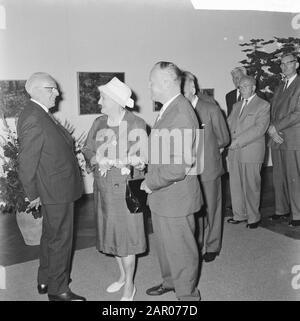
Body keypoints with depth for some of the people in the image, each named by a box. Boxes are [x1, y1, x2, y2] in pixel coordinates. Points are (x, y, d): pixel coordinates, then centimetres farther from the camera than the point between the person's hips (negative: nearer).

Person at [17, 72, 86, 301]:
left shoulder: (40, 114, 9)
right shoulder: (33, 119, -22)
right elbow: (27, 163, -21)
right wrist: (33, 194, -14)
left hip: (56, 189, 11)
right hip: (56, 191, -11)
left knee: (51, 235, 22)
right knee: (60, 239, 3)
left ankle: (45, 281, 39)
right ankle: (58, 290, 21)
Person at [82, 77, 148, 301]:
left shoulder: (136, 124, -12)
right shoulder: (99, 123, 5)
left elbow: (142, 158, -15)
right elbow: (88, 150, 8)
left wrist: (112, 161, -21)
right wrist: (97, 161, -13)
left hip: (125, 188, -6)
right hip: (103, 188, 6)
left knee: (126, 234, 3)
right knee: (112, 233, 16)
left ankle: (129, 285, 23)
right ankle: (123, 275, 38)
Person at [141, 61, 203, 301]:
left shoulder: (181, 115, -26)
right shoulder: (169, 108, 6)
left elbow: (177, 168, -29)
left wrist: (150, 183, -15)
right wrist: (151, 180, 7)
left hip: (175, 197, -10)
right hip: (162, 196, 10)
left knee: (181, 249, 10)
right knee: (166, 243, 26)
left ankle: (187, 294, 31)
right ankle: (171, 281, 48)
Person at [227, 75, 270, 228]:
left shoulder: (263, 105, -1)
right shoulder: (236, 106, 20)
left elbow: (259, 128, -13)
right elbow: (228, 124, 16)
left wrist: (238, 141, -18)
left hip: (251, 152, -6)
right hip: (234, 152, 6)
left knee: (251, 186, 2)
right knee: (235, 185, 9)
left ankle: (254, 217, 16)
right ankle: (239, 215, 23)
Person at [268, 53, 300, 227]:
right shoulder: (279, 88, 20)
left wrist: (276, 127, -13)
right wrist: (272, 130, -2)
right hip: (277, 140, 6)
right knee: (279, 178, 9)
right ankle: (282, 210, 20)